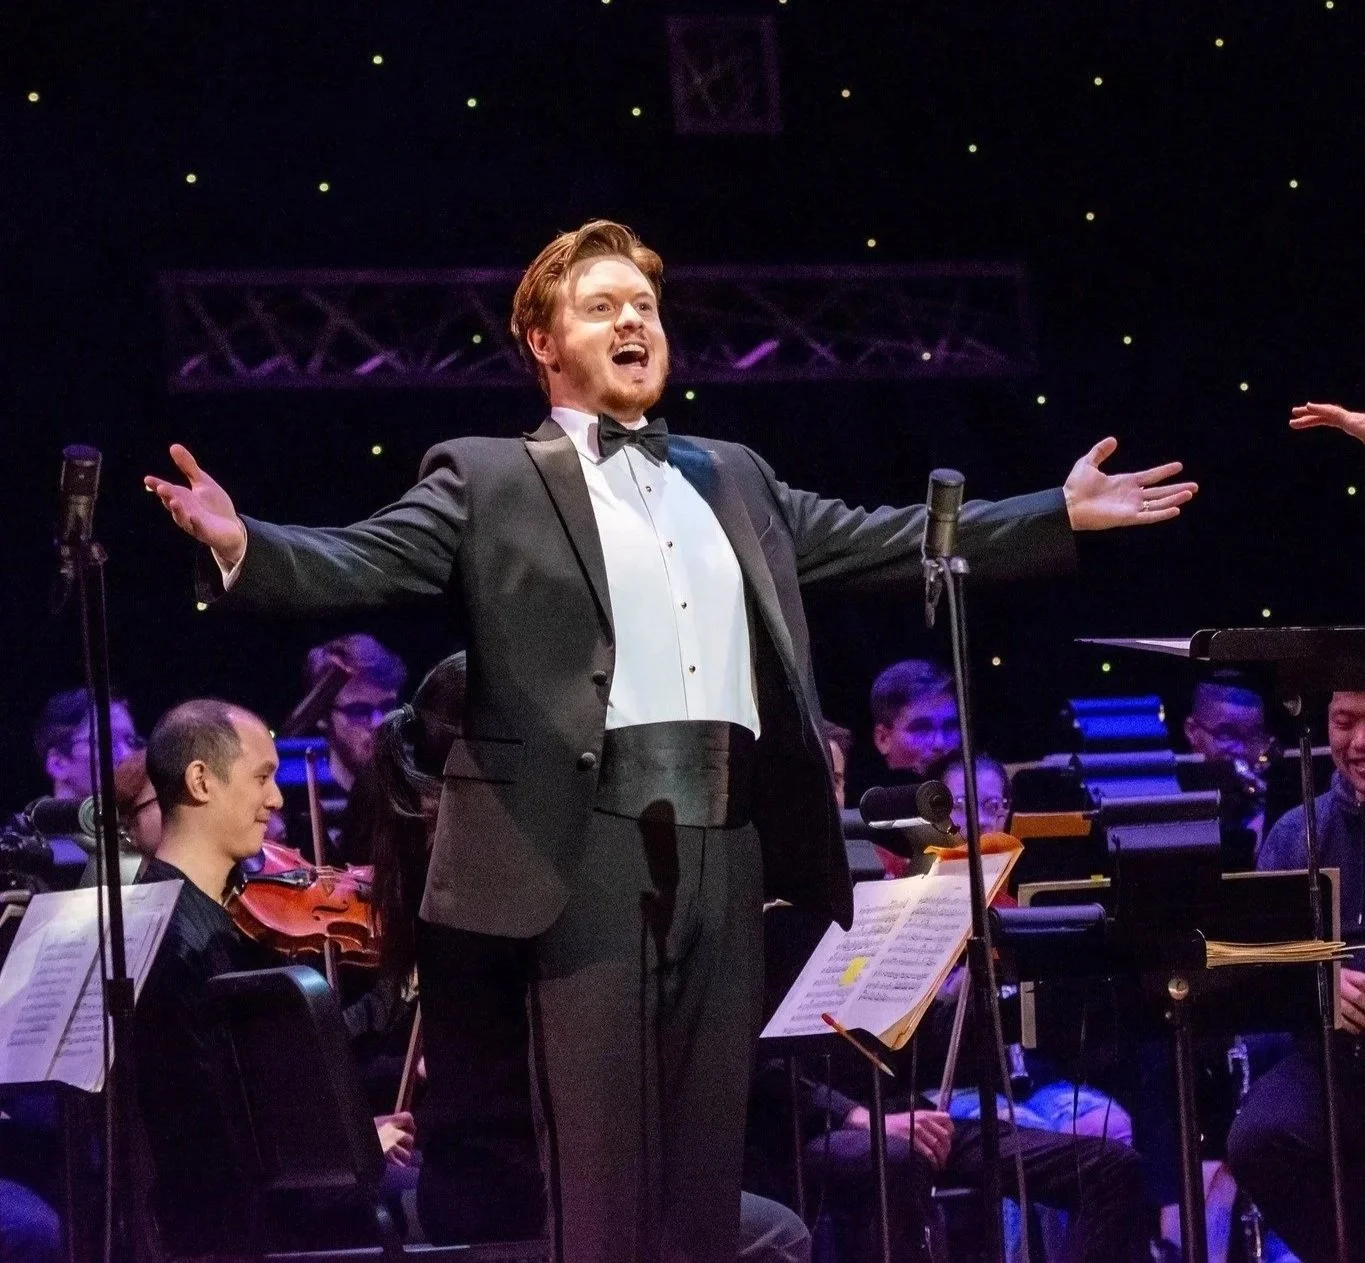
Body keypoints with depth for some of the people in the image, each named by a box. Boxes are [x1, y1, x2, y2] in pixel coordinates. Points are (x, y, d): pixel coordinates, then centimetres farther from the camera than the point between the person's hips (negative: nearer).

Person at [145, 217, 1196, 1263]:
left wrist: (1063, 513, 18)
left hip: (724, 840, 5)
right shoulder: (490, 480, 6)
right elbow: (364, 560, -6)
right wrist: (242, 546, -26)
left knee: (707, 1144, 7)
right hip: (589, 843, -5)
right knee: (598, 1146, -5)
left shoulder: (730, 479, 22)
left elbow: (886, 541, 22)